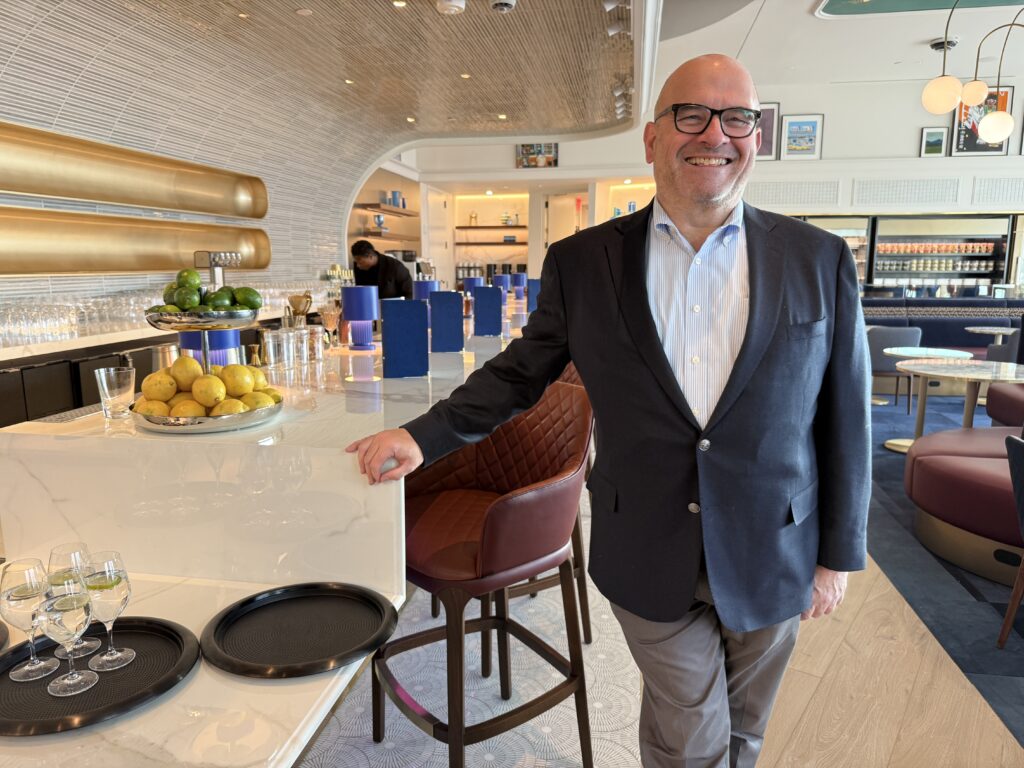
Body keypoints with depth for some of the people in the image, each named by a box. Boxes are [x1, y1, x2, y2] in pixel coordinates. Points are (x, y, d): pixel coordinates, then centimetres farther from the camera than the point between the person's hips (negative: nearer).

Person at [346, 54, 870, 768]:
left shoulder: (820, 260, -4)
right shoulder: (584, 262, -5)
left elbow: (844, 417, -1)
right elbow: (521, 371, 4)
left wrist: (838, 553, 2)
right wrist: (424, 435, -4)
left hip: (771, 561, 2)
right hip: (651, 560, -1)